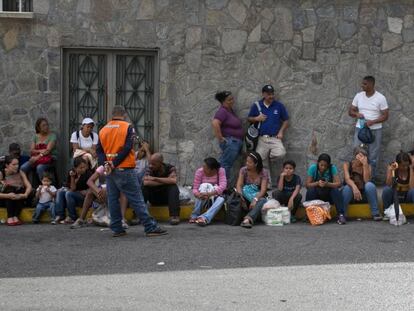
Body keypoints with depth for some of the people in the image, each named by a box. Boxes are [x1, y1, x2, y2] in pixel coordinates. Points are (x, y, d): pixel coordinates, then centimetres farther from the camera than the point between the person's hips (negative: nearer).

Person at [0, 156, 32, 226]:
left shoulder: (20, 172, -6)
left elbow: (29, 186, -14)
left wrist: (25, 194, -35)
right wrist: (8, 196, -42)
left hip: (18, 200, 3)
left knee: (22, 190, -25)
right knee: (10, 188, -30)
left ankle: (16, 217, -26)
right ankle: (10, 218, -34)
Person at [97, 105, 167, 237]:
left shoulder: (103, 130, 8)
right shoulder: (127, 127, -5)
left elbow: (99, 150, 3)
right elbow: (127, 148, -14)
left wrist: (105, 163, -8)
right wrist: (114, 164, -13)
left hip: (109, 171, 5)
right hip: (125, 170, -5)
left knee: (113, 200, 11)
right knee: (137, 200, -4)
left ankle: (116, 229, 11)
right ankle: (150, 227, -4)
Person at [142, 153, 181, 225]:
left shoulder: (170, 168, -11)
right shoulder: (150, 170, -7)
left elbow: (173, 181, -31)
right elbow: (145, 182, -26)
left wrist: (155, 179, -30)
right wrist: (166, 181, -25)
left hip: (167, 197, -1)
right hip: (154, 199, 2)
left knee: (173, 187, -31)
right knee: (143, 188, -23)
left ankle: (174, 216, -36)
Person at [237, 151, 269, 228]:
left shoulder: (263, 172, -8)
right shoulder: (243, 170, -2)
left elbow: (263, 190, -18)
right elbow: (239, 185, -12)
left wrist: (255, 199, -36)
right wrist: (240, 196, -33)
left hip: (259, 196, -2)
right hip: (246, 197, 2)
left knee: (262, 201, -37)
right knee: (245, 188, -31)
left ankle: (247, 219, -58)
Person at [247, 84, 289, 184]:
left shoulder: (279, 105, 4)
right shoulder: (256, 105, 5)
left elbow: (286, 120, 11)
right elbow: (249, 119, 13)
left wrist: (281, 132, -3)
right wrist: (256, 118, -9)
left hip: (275, 138, -1)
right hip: (262, 138, 1)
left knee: (280, 154, -27)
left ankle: (269, 158, 7)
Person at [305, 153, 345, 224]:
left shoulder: (332, 168, -13)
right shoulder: (313, 168, -13)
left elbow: (338, 184, -20)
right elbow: (307, 185, -15)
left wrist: (327, 184, -38)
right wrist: (317, 183, -34)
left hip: (329, 195, 0)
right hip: (316, 195, 0)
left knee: (336, 190, -28)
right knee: (310, 191, -29)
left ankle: (341, 215, -32)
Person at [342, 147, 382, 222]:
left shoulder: (367, 166, -1)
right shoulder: (347, 164, -6)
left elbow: (366, 181, -18)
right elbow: (347, 179, -23)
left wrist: (365, 165, -23)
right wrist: (354, 187, -44)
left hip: (363, 194, 1)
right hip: (351, 193, -1)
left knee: (370, 185, -29)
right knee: (347, 188, -34)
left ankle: (375, 213, -25)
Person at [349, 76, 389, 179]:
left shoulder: (380, 98, -7)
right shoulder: (358, 96, 3)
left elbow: (385, 116, -6)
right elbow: (350, 111, 9)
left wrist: (372, 122, -20)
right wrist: (356, 114, -14)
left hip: (375, 130, -3)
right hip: (360, 128, 3)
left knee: (373, 156, 3)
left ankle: (371, 178, 12)